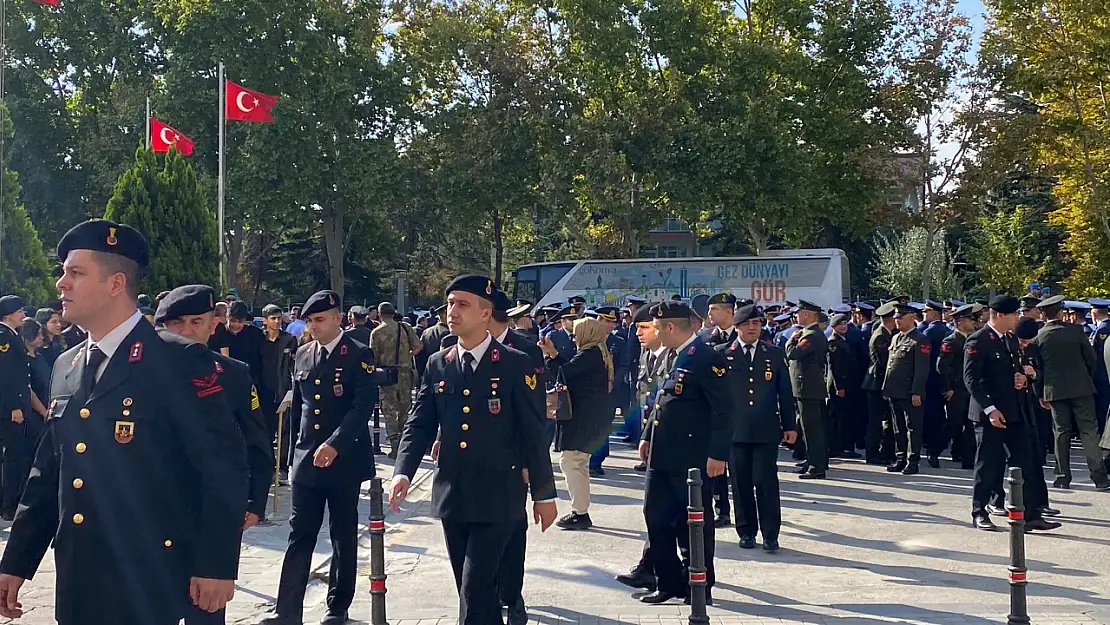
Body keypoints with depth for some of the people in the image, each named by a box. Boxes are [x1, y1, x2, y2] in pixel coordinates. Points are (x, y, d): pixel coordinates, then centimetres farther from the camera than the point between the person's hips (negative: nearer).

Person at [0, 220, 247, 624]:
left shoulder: (180, 361, -11)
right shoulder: (65, 368, 11)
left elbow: (223, 469, -13)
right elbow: (48, 473, 16)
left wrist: (217, 565, -16)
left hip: (150, 588, -6)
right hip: (77, 588, 7)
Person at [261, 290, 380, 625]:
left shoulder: (359, 355, -8)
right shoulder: (302, 354, 9)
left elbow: (362, 407, -18)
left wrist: (334, 444, -27)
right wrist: (298, 448, 15)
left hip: (344, 459, -4)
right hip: (306, 459, 4)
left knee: (343, 538, 7)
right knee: (299, 536, 4)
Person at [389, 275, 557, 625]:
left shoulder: (515, 364, -5)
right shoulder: (437, 365, 8)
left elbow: (533, 433, -3)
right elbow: (419, 424, 7)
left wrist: (544, 494, -1)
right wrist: (404, 472, -10)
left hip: (496, 498, -5)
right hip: (450, 496, 5)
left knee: (476, 590, -10)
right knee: (471, 590, 14)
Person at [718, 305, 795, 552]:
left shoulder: (774, 354, 9)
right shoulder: (722, 354, 4)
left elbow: (785, 392, 10)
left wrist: (789, 426, 7)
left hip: (767, 432, 0)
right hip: (735, 431, 0)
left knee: (766, 482, -4)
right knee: (741, 484, 6)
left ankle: (770, 535, 3)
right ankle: (746, 532, 17)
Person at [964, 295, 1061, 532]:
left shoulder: (1011, 339, 14)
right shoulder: (978, 341, -12)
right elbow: (971, 379, -16)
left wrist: (1022, 378, 3)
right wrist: (990, 409, -21)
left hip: (1014, 412, 8)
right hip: (990, 413, -8)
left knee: (1027, 465, 4)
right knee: (988, 465, 1)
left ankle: (1032, 515, 8)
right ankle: (979, 514, 14)